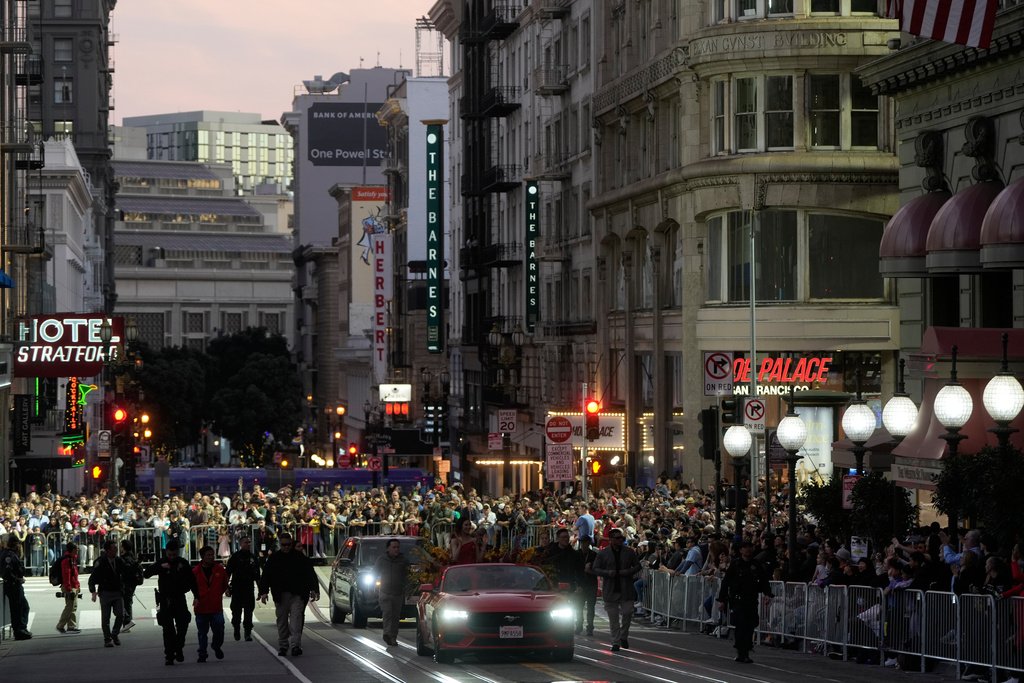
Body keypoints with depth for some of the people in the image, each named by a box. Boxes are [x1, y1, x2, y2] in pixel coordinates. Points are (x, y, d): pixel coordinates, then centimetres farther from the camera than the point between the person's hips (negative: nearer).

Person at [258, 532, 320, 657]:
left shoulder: (300, 558, 6)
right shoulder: (273, 559, 9)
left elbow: (310, 574, 9)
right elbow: (265, 576, 8)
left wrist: (314, 590, 1)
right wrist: (264, 592, -2)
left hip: (297, 595, -2)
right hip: (280, 595, 2)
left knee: (296, 618, -14)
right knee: (282, 621, 6)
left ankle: (296, 644, -19)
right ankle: (282, 646, 14)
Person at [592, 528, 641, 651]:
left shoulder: (629, 552, 7)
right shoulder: (602, 553, 2)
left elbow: (637, 565, 13)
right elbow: (595, 569, 3)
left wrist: (629, 571, -8)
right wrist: (607, 573, -15)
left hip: (626, 590, 1)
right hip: (610, 590, -1)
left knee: (627, 613, -5)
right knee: (613, 617, 2)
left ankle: (624, 636, 19)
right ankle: (615, 642, 9)